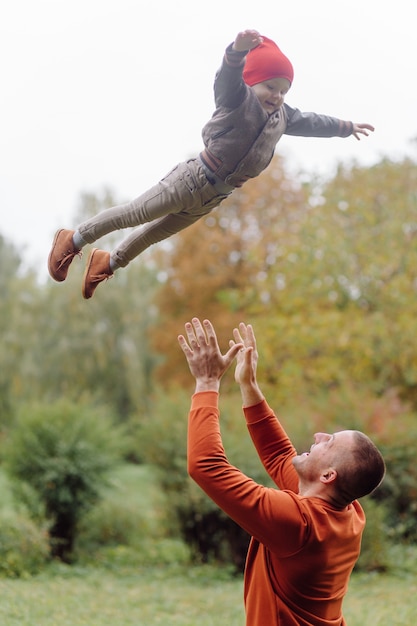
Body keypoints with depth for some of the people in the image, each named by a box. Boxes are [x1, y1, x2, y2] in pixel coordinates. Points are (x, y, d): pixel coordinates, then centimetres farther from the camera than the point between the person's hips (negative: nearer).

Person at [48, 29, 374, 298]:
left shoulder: (282, 116, 7)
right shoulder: (239, 99, -17)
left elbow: (311, 122, 24)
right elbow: (228, 76, -39)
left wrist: (347, 127, 36)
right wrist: (239, 50, -60)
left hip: (211, 198, 8)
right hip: (192, 181, -8)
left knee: (156, 233, 23)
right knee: (133, 214, 1)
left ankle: (107, 263, 43)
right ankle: (72, 242, 18)